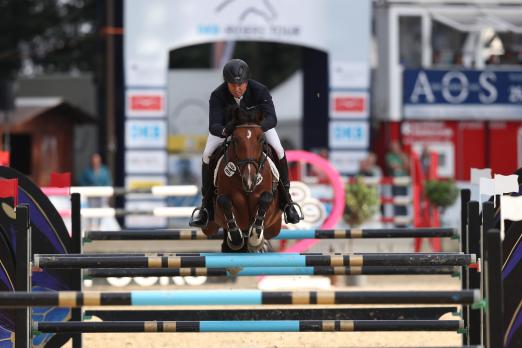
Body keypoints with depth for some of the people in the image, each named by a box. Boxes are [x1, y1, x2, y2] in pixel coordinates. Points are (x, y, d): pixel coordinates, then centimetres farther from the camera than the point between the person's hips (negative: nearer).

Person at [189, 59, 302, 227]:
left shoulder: (260, 91, -31)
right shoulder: (217, 96, -31)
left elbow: (271, 118, -42)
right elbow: (213, 126, -38)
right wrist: (224, 131, -63)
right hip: (226, 126, 0)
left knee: (279, 151, -21)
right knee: (207, 155, -20)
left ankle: (286, 201, -6)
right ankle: (206, 205, -7)